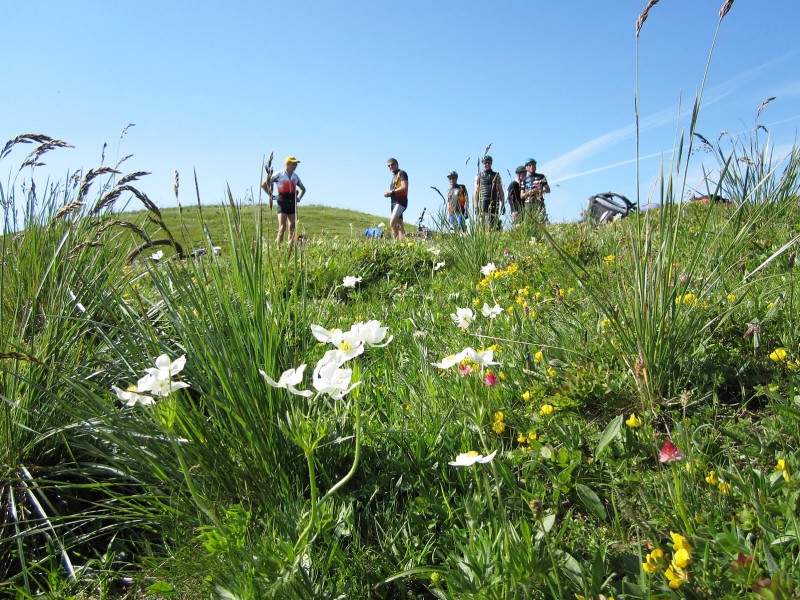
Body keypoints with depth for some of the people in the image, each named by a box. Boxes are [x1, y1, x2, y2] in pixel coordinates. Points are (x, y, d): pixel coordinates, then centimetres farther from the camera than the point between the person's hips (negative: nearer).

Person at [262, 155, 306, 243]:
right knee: (282, 227, -13)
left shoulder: (296, 176, 13)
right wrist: (271, 196, -5)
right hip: (283, 203, -5)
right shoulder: (279, 175, -2)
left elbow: (303, 189, 29)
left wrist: (299, 198, 12)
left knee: (293, 228, 3)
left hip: (293, 203, 5)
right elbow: (264, 185, 0)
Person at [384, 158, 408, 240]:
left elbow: (404, 187, -15)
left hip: (400, 202, -10)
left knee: (392, 223, -23)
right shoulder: (394, 176, 25)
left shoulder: (402, 173, -1)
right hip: (394, 202, 10)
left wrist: (392, 191, -11)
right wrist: (388, 193, 4)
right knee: (399, 226, 4)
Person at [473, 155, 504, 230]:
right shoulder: (479, 177, 13)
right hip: (483, 202, 0)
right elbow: (476, 192, 9)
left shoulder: (496, 176, 14)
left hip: (494, 202, 0)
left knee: (493, 221, -8)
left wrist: (503, 205, 5)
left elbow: (501, 191, 12)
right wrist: (476, 206, 0)